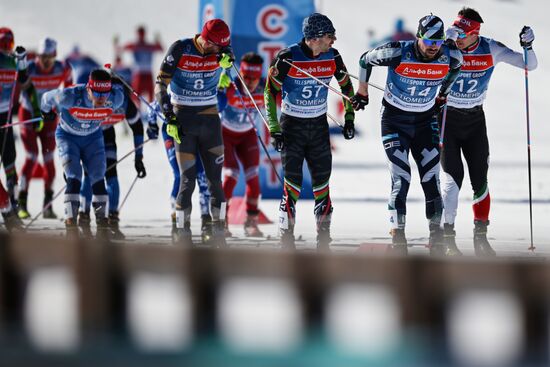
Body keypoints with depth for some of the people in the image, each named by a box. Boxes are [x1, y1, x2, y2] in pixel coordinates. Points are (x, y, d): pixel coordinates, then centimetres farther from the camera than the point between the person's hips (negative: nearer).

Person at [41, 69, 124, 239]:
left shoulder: (115, 98, -27)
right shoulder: (70, 96, -36)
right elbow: (48, 98, -15)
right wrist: (47, 113, 7)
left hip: (93, 137, 3)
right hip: (67, 136, -3)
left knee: (98, 179, -5)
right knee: (74, 179, -16)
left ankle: (102, 224, 5)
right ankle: (71, 224, -12)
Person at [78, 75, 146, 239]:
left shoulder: (127, 105, -29)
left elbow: (137, 128, -10)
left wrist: (138, 158, -6)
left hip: (106, 133, 3)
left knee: (111, 175, -8)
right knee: (90, 174, -17)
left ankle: (113, 221, -3)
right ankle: (84, 218, -6)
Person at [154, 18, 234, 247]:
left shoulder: (218, 52, -1)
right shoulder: (180, 50, -10)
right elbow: (161, 84, -9)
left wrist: (227, 60, -46)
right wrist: (169, 118, -14)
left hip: (210, 119, 3)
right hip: (183, 120, -3)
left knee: (215, 179, 0)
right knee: (187, 181, -5)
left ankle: (218, 234, 7)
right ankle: (182, 235, 2)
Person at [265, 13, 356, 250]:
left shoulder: (332, 57, -5)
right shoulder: (287, 58, -17)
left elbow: (346, 86, 12)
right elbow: (270, 92, -9)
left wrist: (349, 118, 8)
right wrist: (274, 130, -12)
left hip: (319, 126, 4)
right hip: (291, 125, -4)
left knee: (322, 181, 1)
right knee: (292, 184, -9)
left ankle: (323, 237, 9)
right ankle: (286, 238, -2)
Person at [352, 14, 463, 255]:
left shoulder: (450, 57, -14)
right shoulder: (398, 53, -23)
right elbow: (366, 60, -5)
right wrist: (362, 93, 6)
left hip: (425, 122, 3)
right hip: (394, 120, -3)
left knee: (431, 180, -2)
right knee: (401, 179, -11)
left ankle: (436, 234, 7)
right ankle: (398, 236, -5)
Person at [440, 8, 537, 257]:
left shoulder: (490, 49, -10)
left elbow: (529, 65, -5)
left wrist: (527, 46, -24)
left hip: (475, 120, 2)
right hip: (447, 118, -2)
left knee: (480, 179, 2)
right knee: (453, 177, -13)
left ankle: (481, 237, 15)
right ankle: (447, 237, -8)